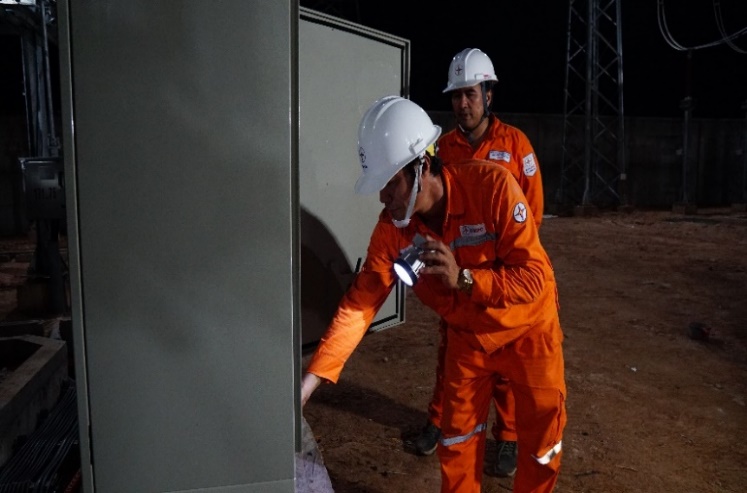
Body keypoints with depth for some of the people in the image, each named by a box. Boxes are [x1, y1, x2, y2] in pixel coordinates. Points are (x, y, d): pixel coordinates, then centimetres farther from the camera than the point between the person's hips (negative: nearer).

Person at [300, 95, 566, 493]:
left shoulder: (493, 186, -31)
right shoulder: (391, 228, -18)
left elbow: (536, 277, -29)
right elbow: (359, 303, -19)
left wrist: (463, 279, -43)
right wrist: (308, 381, -25)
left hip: (527, 330, -3)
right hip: (467, 336, 3)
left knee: (541, 441, 11)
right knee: (457, 442, 12)